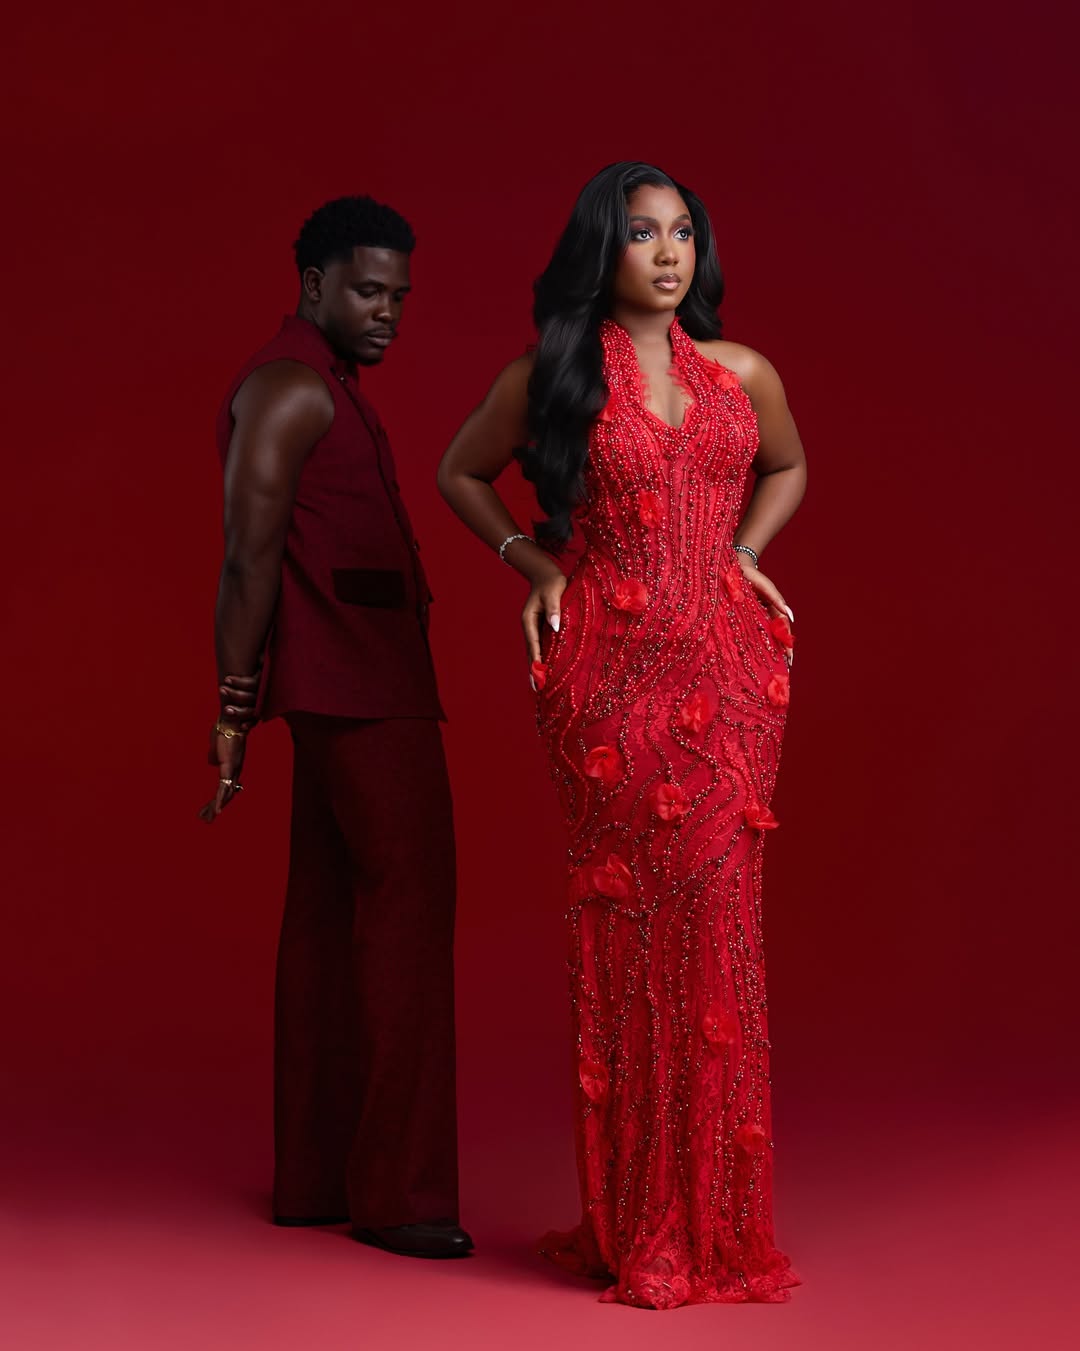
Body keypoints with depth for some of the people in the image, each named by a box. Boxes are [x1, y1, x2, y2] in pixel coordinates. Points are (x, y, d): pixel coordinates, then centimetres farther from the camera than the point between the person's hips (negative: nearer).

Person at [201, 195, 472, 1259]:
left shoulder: (324, 391, 22)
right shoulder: (291, 387, -10)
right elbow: (250, 557, -16)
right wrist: (234, 708, -19)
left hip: (354, 690, 10)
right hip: (362, 691, -10)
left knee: (330, 914, 9)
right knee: (406, 904, -11)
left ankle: (313, 1178, 15)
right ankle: (399, 1189, -8)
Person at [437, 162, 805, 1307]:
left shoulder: (743, 375, 11)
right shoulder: (549, 378, 4)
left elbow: (787, 467, 29)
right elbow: (460, 473, 18)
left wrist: (744, 552, 12)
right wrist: (534, 561, 5)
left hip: (723, 666, 3)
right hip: (609, 668, -2)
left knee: (714, 921, 1)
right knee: (626, 925, -1)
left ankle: (715, 1220, 12)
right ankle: (636, 1226, 9)